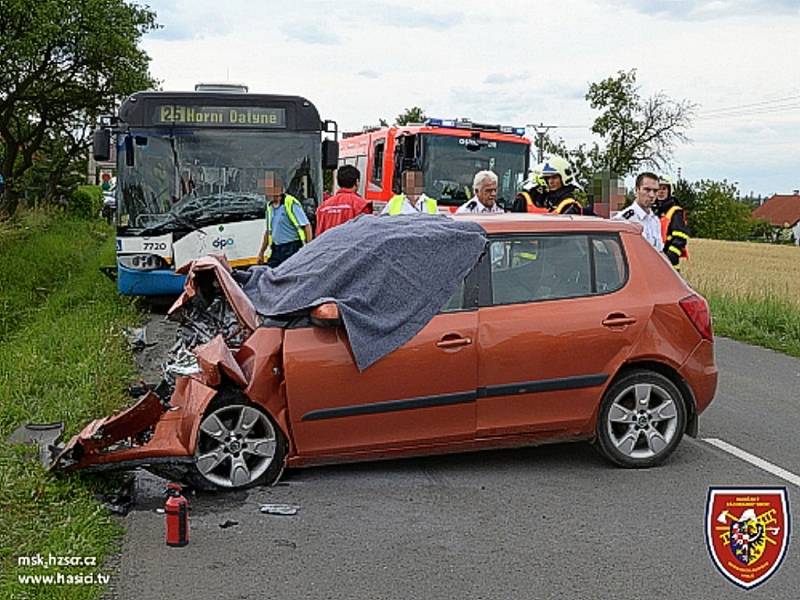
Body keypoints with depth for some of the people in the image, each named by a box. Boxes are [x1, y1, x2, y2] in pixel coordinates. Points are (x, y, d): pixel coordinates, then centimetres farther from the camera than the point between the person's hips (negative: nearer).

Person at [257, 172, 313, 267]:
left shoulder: (291, 203, -11)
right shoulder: (269, 205, 14)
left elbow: (306, 226, -12)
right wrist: (261, 252, 24)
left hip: (292, 249, -7)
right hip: (276, 250, 7)